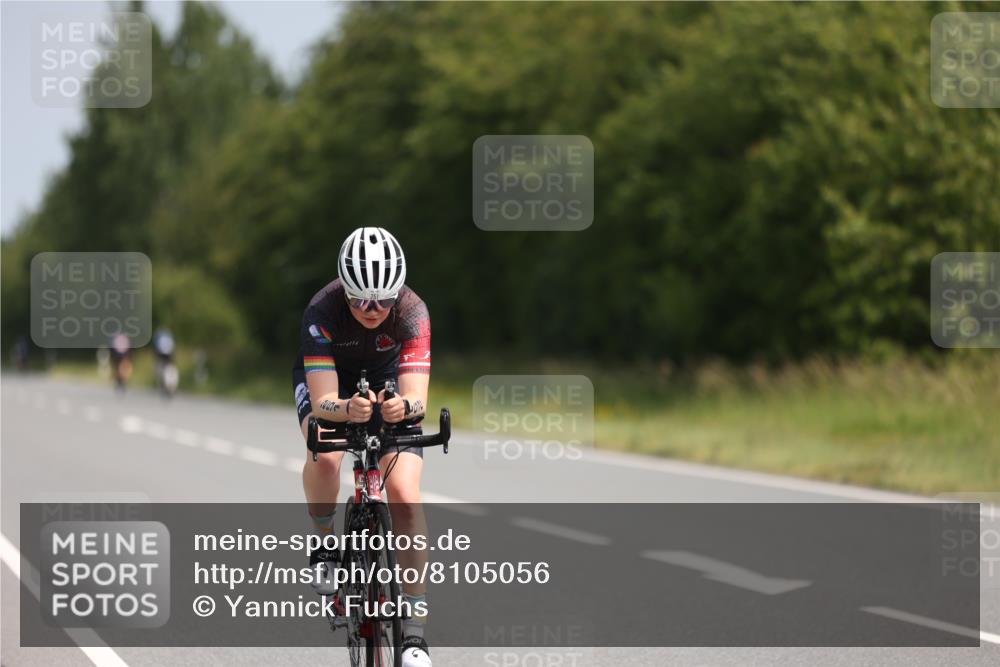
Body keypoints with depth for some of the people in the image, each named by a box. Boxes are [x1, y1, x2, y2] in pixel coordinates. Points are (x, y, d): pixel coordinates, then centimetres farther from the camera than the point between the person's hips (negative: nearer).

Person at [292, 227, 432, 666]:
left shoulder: (412, 312, -32)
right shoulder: (323, 311, -34)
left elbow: (418, 398, -39)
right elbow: (323, 400, -39)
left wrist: (403, 407, -62)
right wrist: (347, 409, -62)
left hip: (389, 385, 1)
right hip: (328, 382, -1)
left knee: (405, 494, -17)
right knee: (325, 455, -34)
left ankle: (414, 632, -11)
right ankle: (325, 543, -4)